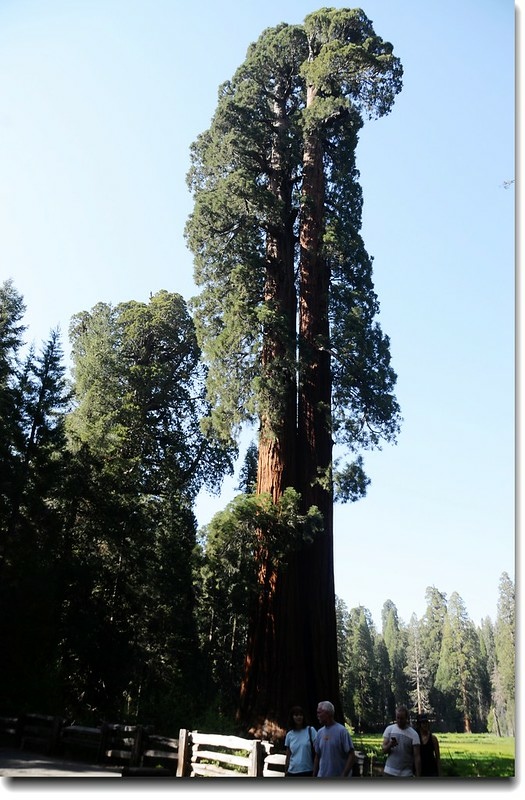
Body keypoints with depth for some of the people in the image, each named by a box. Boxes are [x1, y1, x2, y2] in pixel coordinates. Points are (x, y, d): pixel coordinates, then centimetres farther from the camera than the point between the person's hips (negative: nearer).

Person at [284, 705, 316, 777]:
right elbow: (288, 757, 11)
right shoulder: (289, 734, 6)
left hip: (308, 771, -3)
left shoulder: (310, 730, -3)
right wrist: (286, 773, 8)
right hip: (293, 772, 3)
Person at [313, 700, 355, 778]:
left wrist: (344, 775, -17)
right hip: (322, 778, 6)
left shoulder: (341, 731, -12)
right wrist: (314, 776, 11)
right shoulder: (320, 732, 8)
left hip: (338, 780, -6)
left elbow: (351, 755, -12)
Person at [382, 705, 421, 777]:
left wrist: (418, 777, -13)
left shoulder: (413, 734, -6)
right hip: (389, 772, 2)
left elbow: (417, 756, -8)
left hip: (406, 774, -2)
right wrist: (390, 745, -23)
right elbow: (384, 750, 0)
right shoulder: (389, 729, 0)